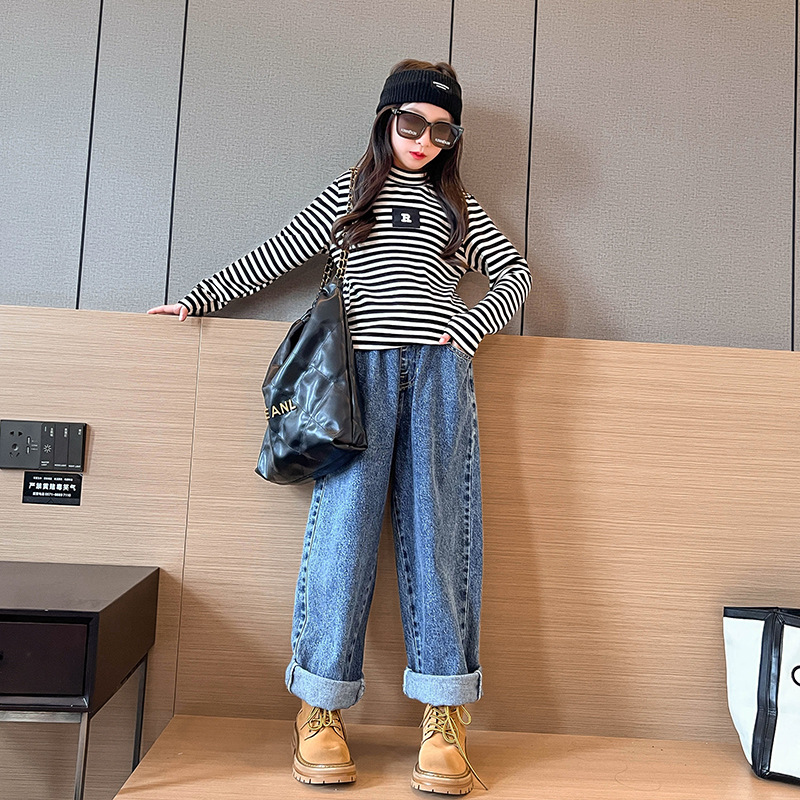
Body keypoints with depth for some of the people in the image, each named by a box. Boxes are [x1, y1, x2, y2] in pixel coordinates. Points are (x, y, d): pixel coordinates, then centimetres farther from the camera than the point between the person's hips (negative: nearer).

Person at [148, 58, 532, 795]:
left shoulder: (460, 208, 23)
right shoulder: (348, 195, 20)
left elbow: (516, 274, 18)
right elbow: (274, 256, 16)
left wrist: (472, 324, 2)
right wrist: (203, 296, 11)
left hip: (439, 370, 1)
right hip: (363, 367, -1)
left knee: (437, 527, -6)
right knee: (346, 521, -10)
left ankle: (445, 717, -2)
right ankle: (321, 711, -2)